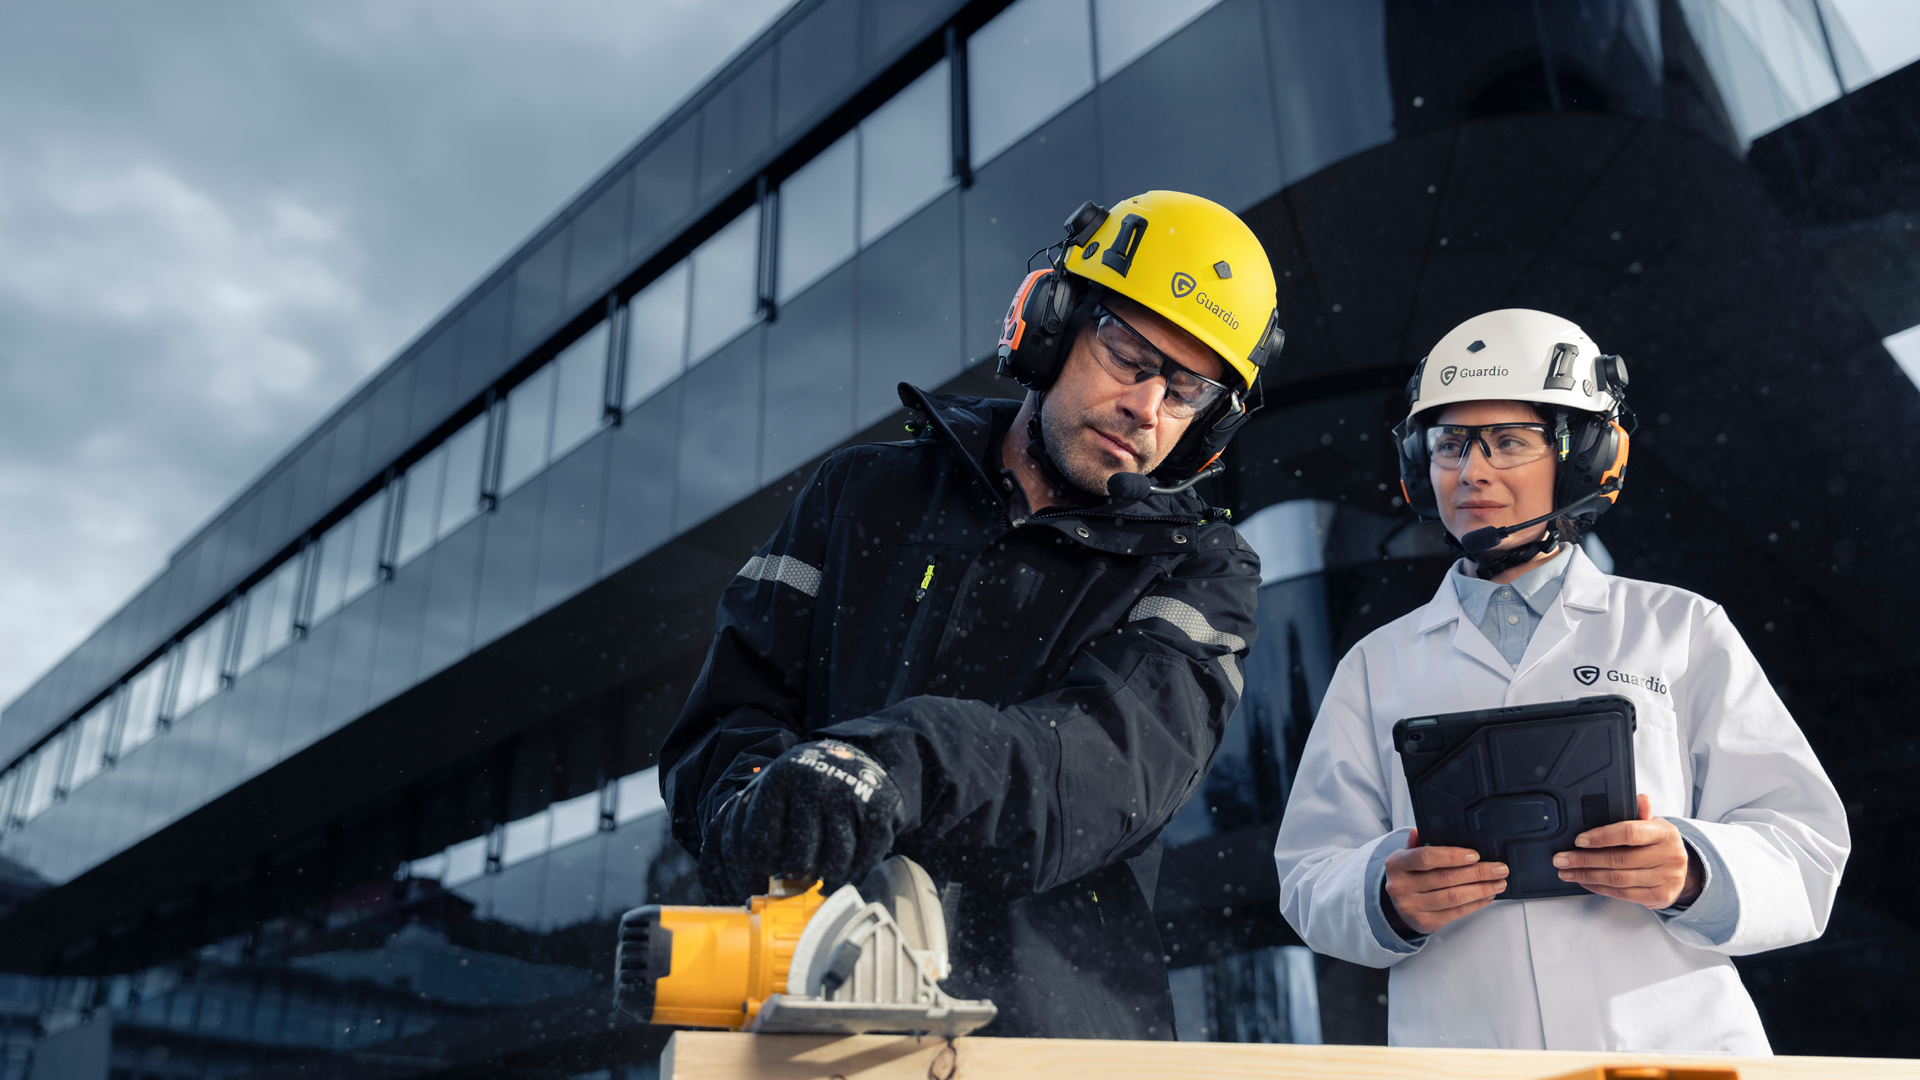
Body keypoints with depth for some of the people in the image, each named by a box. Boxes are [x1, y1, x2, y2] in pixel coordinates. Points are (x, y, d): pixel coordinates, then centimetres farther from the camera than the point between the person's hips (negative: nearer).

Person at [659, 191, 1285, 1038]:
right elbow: (729, 716, 12)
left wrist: (899, 766, -26)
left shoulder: (1199, 571, 12)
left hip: (1060, 1033, -1)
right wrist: (757, 799, -12)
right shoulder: (865, 497, 18)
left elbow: (1118, 754, -8)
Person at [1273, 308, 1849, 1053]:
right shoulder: (1377, 667, 14)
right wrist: (1388, 898, -11)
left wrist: (1694, 872, -11)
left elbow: (1803, 842, 8)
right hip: (1456, 1045, 1)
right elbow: (1309, 882, 9)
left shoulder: (1683, 630, 13)